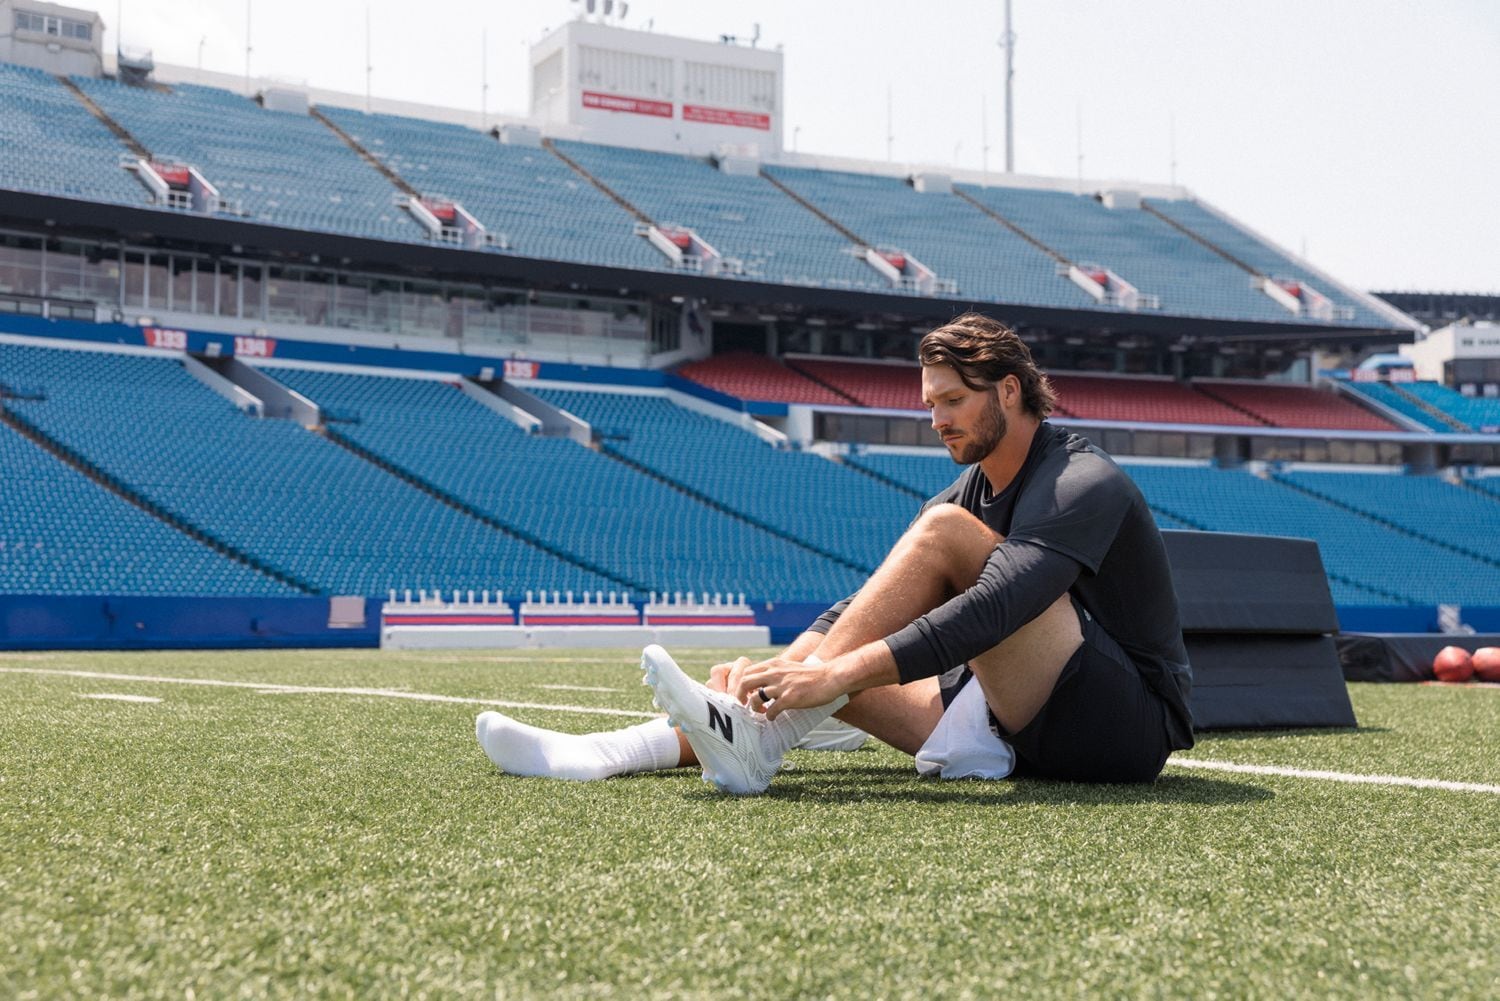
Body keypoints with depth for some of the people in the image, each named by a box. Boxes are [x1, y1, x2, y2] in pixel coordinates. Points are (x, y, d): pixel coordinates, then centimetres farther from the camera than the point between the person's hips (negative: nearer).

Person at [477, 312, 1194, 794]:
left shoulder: (1083, 484, -12)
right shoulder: (971, 492, 14)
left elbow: (998, 606, -29)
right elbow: (877, 603, 4)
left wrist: (840, 670, -38)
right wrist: (783, 664, -14)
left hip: (1127, 723, -8)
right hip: (1023, 735, 8)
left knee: (946, 531, -24)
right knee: (821, 666, -4)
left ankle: (753, 737, -30)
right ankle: (603, 755, -16)